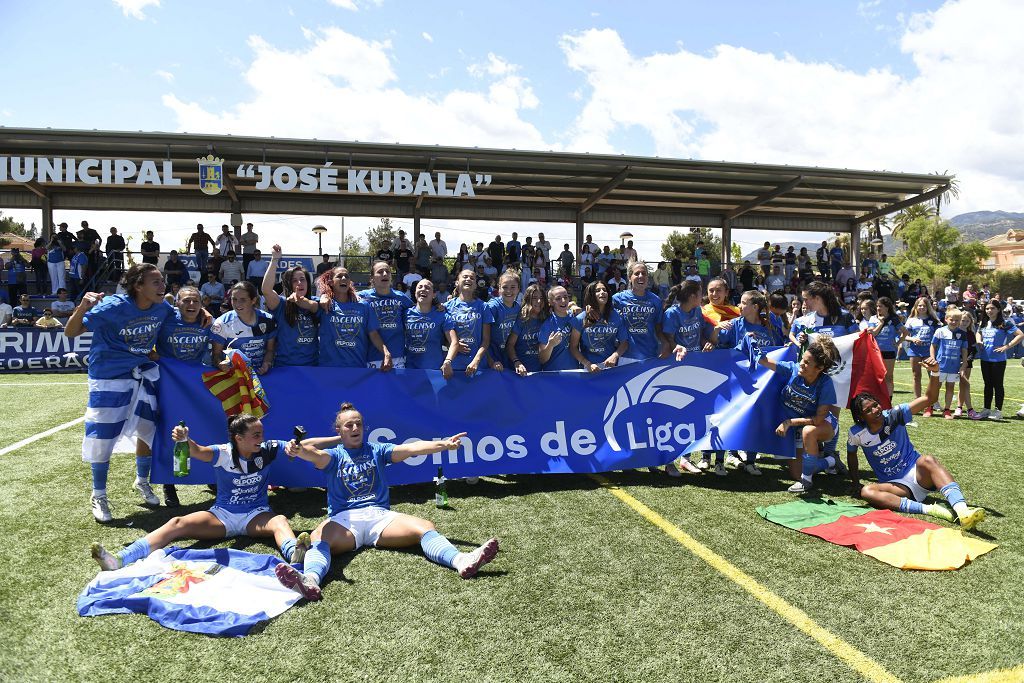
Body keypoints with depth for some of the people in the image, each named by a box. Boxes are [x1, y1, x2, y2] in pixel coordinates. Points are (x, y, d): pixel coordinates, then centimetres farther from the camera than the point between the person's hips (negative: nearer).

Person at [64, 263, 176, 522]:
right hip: (109, 378, -5)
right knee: (103, 437, 1)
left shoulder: (162, 308, -10)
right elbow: (70, 333, -23)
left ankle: (142, 481, 35)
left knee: (148, 429, 11)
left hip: (144, 374, 5)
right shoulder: (113, 307, -24)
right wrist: (82, 308, -43)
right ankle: (98, 496, 21)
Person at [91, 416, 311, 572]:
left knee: (280, 520, -35)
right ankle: (120, 560, -34)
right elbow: (197, 451, -29)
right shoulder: (223, 454, -10)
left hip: (256, 514, -1)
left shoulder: (268, 450, -5)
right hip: (222, 514, 1)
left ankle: (294, 555, -67)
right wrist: (184, 440, -50)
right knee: (178, 523, -21)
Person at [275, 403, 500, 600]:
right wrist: (298, 450, -34)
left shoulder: (377, 451, 20)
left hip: (380, 515, 1)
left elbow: (410, 448, 3)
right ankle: (310, 580, -63)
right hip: (343, 519, -1)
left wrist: (443, 444, -13)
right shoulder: (334, 455, 15)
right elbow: (313, 454, -9)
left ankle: (461, 561, -47)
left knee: (425, 527, -25)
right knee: (318, 537, -35)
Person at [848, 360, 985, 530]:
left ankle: (962, 511, -53)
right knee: (866, 491, -31)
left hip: (917, 475, 0)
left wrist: (934, 372, -29)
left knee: (927, 460, -35)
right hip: (895, 485, 1)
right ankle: (928, 509, -41)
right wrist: (856, 483, 11)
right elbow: (851, 454, 14)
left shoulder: (894, 415, -9)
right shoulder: (857, 434, -7)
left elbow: (929, 398, -14)